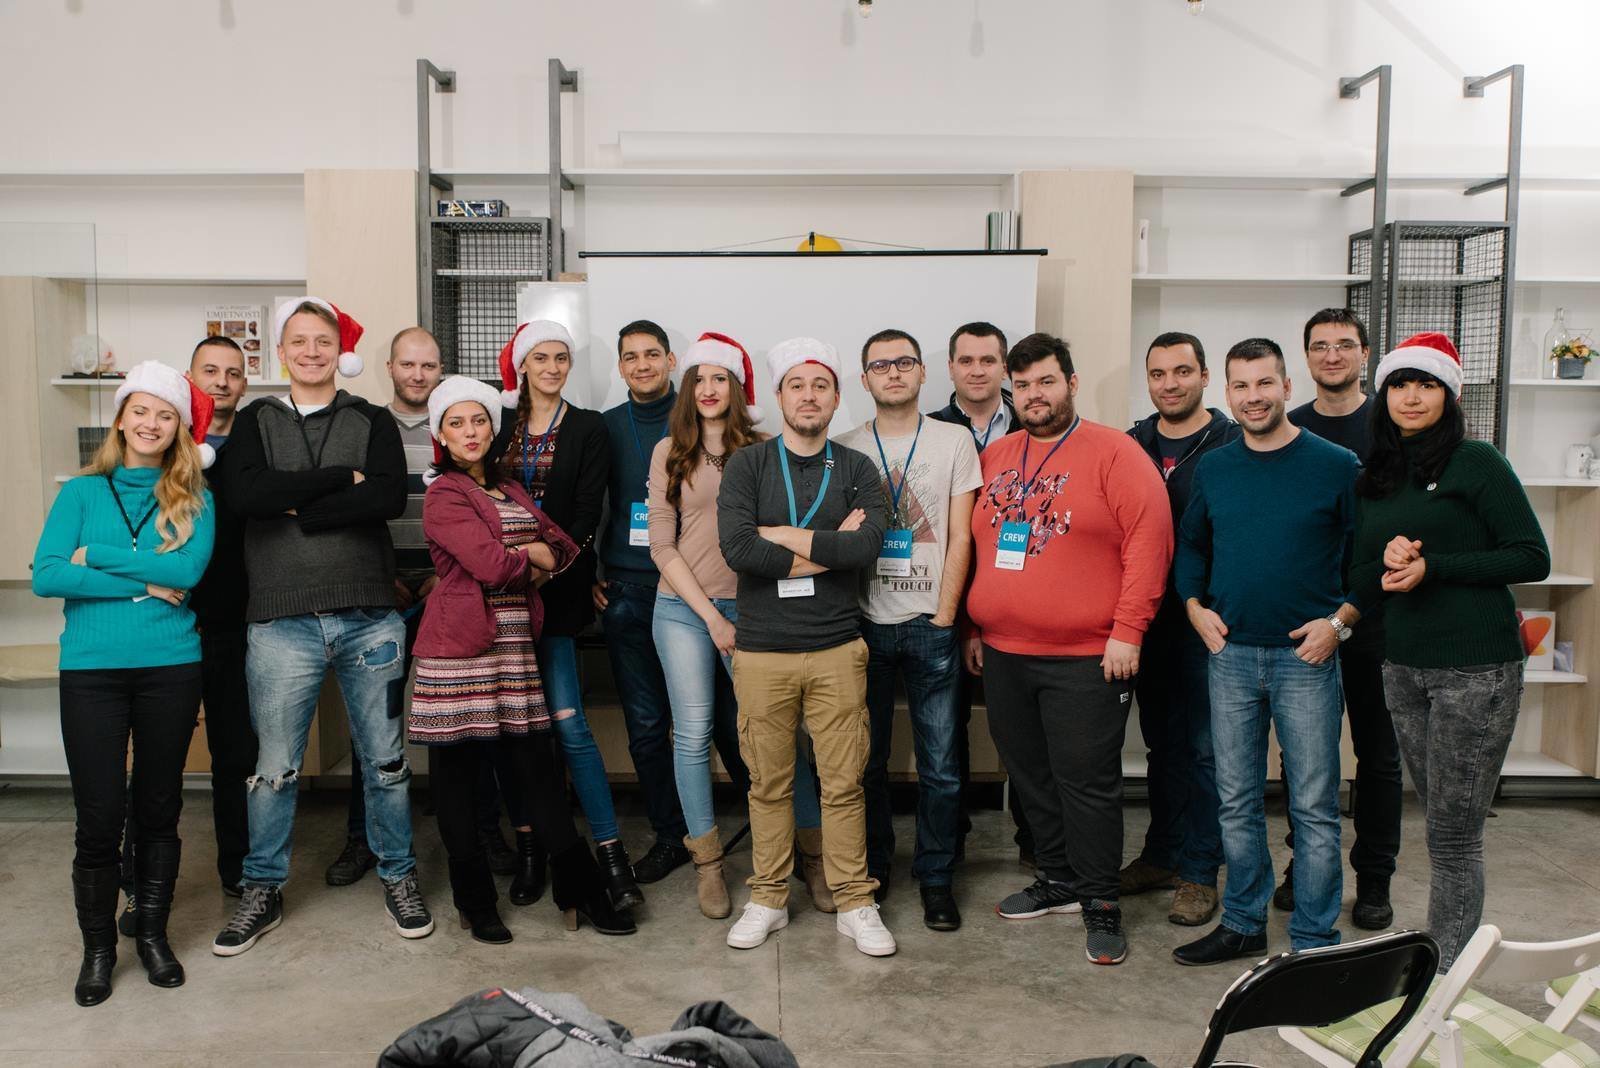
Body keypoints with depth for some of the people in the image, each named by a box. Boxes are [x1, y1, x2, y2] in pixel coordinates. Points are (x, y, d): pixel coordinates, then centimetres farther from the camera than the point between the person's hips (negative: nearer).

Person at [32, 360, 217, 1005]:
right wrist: (142, 584, -12)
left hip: (171, 668, 1)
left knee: (159, 808, 11)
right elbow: (45, 576, -8)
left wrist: (97, 556, -11)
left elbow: (187, 570, -13)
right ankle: (97, 946, 21)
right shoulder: (83, 492, 5)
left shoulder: (194, 501, 5)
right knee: (99, 817, 2)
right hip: (91, 669, 0)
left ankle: (152, 932, 29)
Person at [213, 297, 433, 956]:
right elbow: (244, 494, -11)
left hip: (369, 618, 0)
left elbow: (390, 498, -12)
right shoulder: (256, 422, 9)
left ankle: (398, 876, 26)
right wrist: (342, 478, -12)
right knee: (275, 766, 7)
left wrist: (298, 510, -12)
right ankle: (263, 891, 25)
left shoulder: (373, 422, 8)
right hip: (281, 622, 0)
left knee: (384, 758, 10)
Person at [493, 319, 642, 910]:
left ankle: (611, 852, -4)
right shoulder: (501, 424, 12)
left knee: (566, 720, -10)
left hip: (557, 587, -3)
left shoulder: (589, 428, 4)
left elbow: (587, 512, -3)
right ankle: (528, 846, 16)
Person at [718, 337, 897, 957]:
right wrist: (829, 549, -11)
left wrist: (783, 537, -12)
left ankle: (855, 904, 18)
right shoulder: (748, 465, 4)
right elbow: (736, 547, -13)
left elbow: (868, 546, -12)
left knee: (844, 783, 4)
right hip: (761, 650, 0)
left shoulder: (856, 471, 7)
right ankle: (768, 900, 23)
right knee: (768, 783, 8)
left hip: (836, 649, 1)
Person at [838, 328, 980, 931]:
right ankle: (872, 866, 26)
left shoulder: (955, 441, 4)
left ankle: (936, 877, 18)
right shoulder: (845, 450, 6)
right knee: (867, 758, 9)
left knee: (939, 764, 3)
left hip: (930, 626, -1)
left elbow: (960, 538, 1)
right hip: (865, 626, 1)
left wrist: (944, 615, -5)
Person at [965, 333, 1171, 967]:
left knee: (1088, 783, 0)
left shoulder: (1112, 452, -5)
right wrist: (973, 627, 13)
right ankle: (1058, 880, 32)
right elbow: (974, 547, 17)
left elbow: (1149, 540, -11)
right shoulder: (994, 458, 12)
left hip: (1085, 659, -6)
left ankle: (1100, 905, 15)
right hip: (1003, 654, 6)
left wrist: (1127, 631, -15)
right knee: (1030, 778, 15)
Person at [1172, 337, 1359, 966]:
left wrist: (1340, 619, -9)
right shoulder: (1212, 468, 7)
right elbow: (1189, 545, 19)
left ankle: (1314, 940, 16)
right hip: (1229, 655, 4)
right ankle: (1243, 924, 25)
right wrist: (1194, 606, 4)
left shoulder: (1335, 465, -4)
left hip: (1306, 657, -3)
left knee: (1314, 807, 3)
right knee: (1237, 803, 11)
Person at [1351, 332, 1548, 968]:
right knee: (1442, 827, 13)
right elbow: (1356, 574, 13)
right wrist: (1387, 562, -9)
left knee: (1454, 837, -3)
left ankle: (1448, 976, 7)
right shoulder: (1372, 480, 11)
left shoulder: (1476, 463, -5)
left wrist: (1433, 566, -16)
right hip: (1403, 668, 5)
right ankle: (1451, 954, 25)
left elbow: (1533, 558, -8)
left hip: (1476, 669, -5)